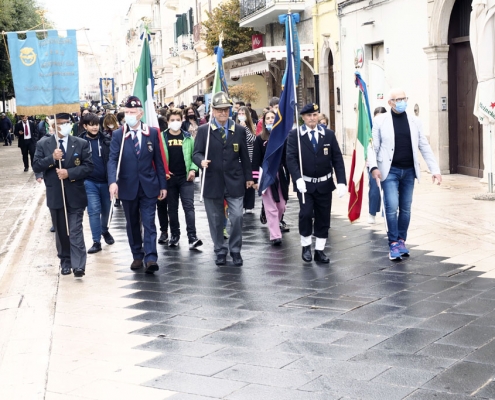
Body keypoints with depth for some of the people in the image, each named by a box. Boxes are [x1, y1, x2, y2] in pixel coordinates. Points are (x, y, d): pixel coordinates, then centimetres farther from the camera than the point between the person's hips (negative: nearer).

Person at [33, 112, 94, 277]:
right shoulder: (43, 144, 3)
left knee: (75, 231, -7)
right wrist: (52, 158, -19)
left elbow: (88, 166, -5)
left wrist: (69, 173, -17)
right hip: (55, 195, 2)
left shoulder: (81, 143, 0)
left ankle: (78, 265, -9)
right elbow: (36, 167, -3)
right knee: (61, 231, 12)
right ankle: (65, 262, 24)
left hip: (75, 195, -2)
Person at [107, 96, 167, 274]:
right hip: (128, 187, 1)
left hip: (149, 186, -1)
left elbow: (158, 160, 4)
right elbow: (112, 160, -11)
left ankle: (150, 258, -11)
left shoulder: (152, 133, 1)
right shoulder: (118, 135, -2)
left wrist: (163, 185, 3)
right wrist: (113, 181, -28)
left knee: (149, 222, -7)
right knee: (132, 224, 11)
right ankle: (137, 256, 23)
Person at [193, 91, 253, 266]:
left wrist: (248, 177, 12)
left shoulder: (240, 130, 7)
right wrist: (202, 160, -27)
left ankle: (235, 250, 11)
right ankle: (220, 251, 22)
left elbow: (244, 155, 11)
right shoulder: (203, 130, 0)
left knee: (237, 217, -6)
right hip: (213, 182, 0)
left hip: (234, 181, 1)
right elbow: (196, 153, -4)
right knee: (216, 219, 8)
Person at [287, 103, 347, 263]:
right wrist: (298, 179, -25)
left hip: (324, 183, 3)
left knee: (323, 217, 5)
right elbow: (291, 158, -11)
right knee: (305, 213, -13)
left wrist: (342, 181, -8)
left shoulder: (329, 134, 3)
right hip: (305, 183, -3)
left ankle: (319, 250, 16)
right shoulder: (295, 135, -4)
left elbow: (337, 159, 1)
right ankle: (306, 245, 8)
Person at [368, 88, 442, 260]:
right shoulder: (381, 121, -2)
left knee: (406, 208, 9)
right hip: (390, 170, -3)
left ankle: (401, 241, 22)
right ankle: (394, 243, 2)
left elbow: (425, 147, 6)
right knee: (392, 207, -9)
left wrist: (435, 169, -1)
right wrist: (373, 167, -16)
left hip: (409, 170, 3)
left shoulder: (414, 121, 6)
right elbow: (373, 146, -2)